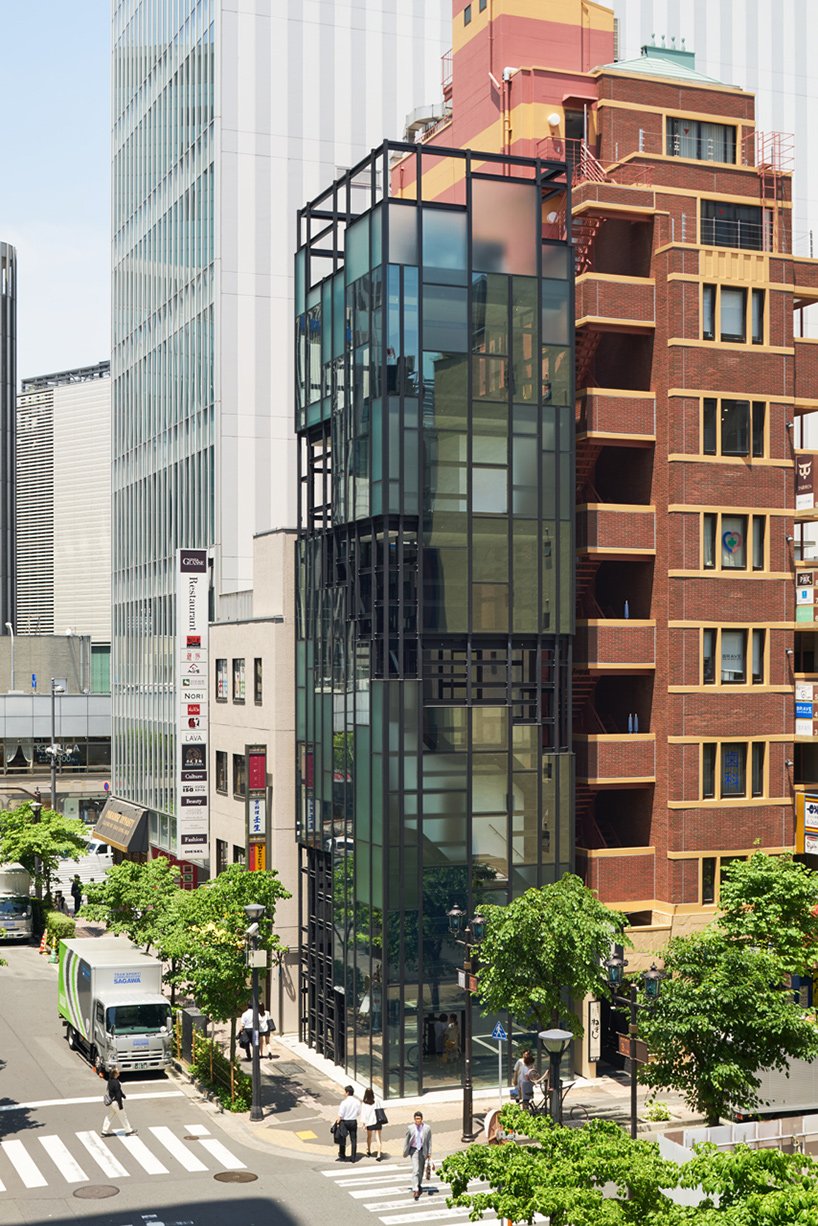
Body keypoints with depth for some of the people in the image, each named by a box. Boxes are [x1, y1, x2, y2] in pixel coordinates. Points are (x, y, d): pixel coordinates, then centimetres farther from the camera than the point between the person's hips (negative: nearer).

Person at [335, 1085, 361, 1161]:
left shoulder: (344, 1102, -18)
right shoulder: (357, 1102, -4)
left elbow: (340, 1115, -16)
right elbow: (359, 1113, 8)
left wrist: (337, 1123, -9)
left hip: (344, 1122, -3)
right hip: (354, 1122, 3)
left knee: (342, 1140, 13)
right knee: (353, 1140, 9)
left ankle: (342, 1157, 21)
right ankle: (353, 1157, 10)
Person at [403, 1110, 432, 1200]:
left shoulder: (427, 1128, -8)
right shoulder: (410, 1128, -8)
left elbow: (429, 1141, 0)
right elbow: (407, 1140, 3)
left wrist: (429, 1153, 0)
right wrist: (405, 1151, 7)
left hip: (423, 1151, 2)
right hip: (414, 1150, -2)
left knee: (421, 1169, 17)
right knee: (415, 1170, -12)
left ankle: (419, 1185, 42)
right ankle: (415, 1190, -16)